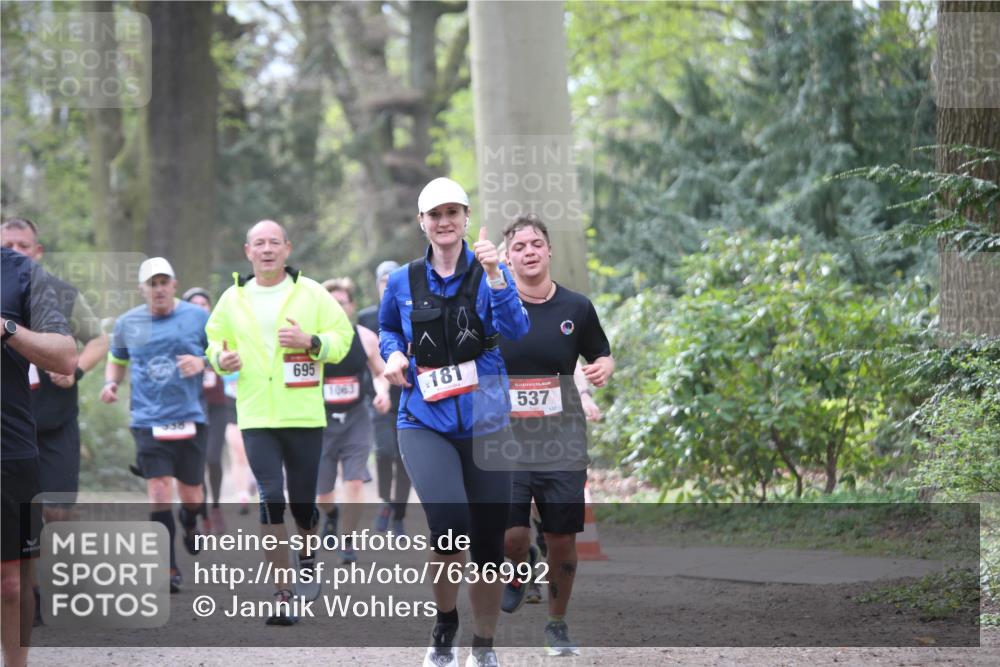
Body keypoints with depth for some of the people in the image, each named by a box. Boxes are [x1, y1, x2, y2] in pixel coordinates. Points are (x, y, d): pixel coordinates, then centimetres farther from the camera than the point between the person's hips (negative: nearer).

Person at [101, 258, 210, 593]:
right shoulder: (127, 323, 7)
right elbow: (116, 360, 22)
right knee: (158, 494, -11)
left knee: (191, 496, 8)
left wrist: (203, 363, -14)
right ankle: (169, 569, -5)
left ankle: (190, 523, 46)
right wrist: (110, 383, 1)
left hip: (189, 418, 0)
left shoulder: (198, 317, 2)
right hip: (147, 420, 0)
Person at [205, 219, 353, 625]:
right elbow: (215, 338, 19)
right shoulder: (233, 298, 7)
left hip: (304, 416, 0)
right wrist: (221, 359, -4)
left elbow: (342, 336, 3)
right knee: (270, 498, -12)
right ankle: (280, 595, -9)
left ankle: (307, 557, 41)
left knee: (303, 500, 7)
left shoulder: (311, 293, 2)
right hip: (256, 418, 0)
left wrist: (312, 342, -17)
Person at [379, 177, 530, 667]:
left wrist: (494, 275, -29)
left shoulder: (487, 274, -1)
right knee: (449, 522, -25)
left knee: (488, 540, 7)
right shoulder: (403, 282, 3)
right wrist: (393, 354, 1)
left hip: (484, 422, 1)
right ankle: (444, 626, 0)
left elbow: (515, 329, -17)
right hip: (424, 423, -1)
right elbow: (387, 328, 22)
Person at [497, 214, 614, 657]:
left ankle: (557, 624, 24)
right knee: (511, 536, -14)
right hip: (507, 441, -1)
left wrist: (603, 368, -7)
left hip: (563, 445, 1)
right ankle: (520, 568, 24)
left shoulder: (576, 308, 2)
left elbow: (602, 355, 15)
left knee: (563, 540, 3)